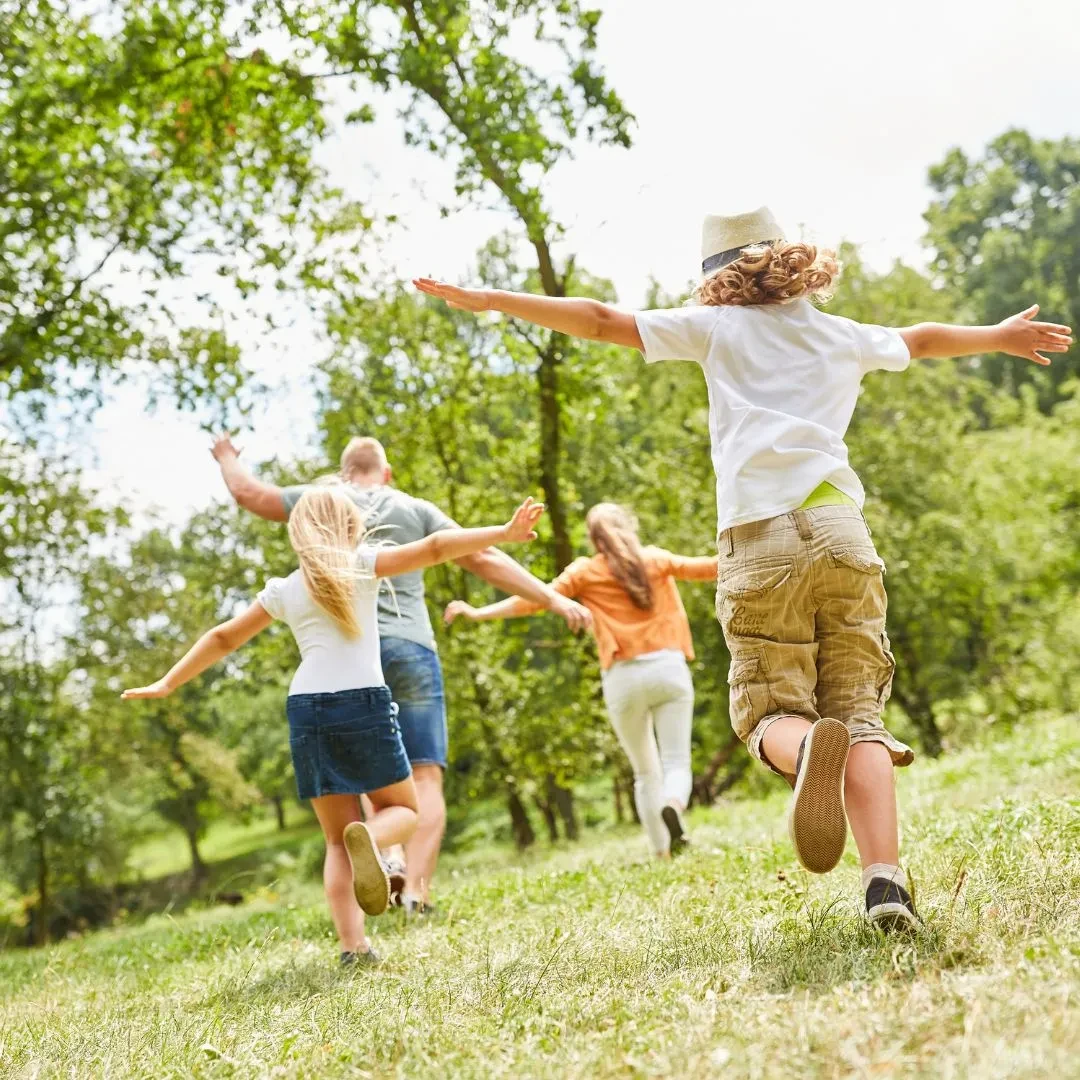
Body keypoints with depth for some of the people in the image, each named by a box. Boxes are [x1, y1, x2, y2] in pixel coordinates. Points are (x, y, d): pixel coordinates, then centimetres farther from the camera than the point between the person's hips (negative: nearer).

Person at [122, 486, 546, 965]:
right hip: (363, 704, -3)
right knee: (402, 807, 16)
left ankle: (353, 946, -3)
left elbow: (223, 638, 21)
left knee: (337, 840, 12)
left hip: (306, 710, 3)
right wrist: (504, 533, -6)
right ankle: (369, 836, -20)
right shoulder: (362, 564, 5)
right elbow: (434, 548, -4)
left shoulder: (283, 590, 15)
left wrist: (167, 684, 30)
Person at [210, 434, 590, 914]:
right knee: (425, 776, -2)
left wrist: (227, 457, 40)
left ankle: (390, 854, -6)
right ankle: (416, 889, -14)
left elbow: (248, 492, 18)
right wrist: (552, 598, 7)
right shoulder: (417, 510, 11)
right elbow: (484, 558, 6)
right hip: (410, 650, -1)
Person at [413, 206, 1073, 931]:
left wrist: (486, 300, 18)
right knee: (860, 712, 3)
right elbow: (924, 339, 42)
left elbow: (599, 320, 11)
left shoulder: (718, 327, 13)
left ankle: (809, 746, -34)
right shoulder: (847, 337, 22)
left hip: (760, 543, -2)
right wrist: (1002, 336, 62)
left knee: (773, 711, 4)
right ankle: (886, 881, -16)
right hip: (840, 531, 2)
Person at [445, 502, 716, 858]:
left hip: (624, 678, 0)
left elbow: (533, 599, 0)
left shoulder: (585, 571, 6)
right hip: (668, 668, 0)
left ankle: (664, 853, 8)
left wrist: (479, 612, 3)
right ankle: (673, 805, -33)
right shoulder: (656, 559, 10)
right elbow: (705, 568, 16)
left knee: (645, 771, 14)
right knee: (677, 762, 0)